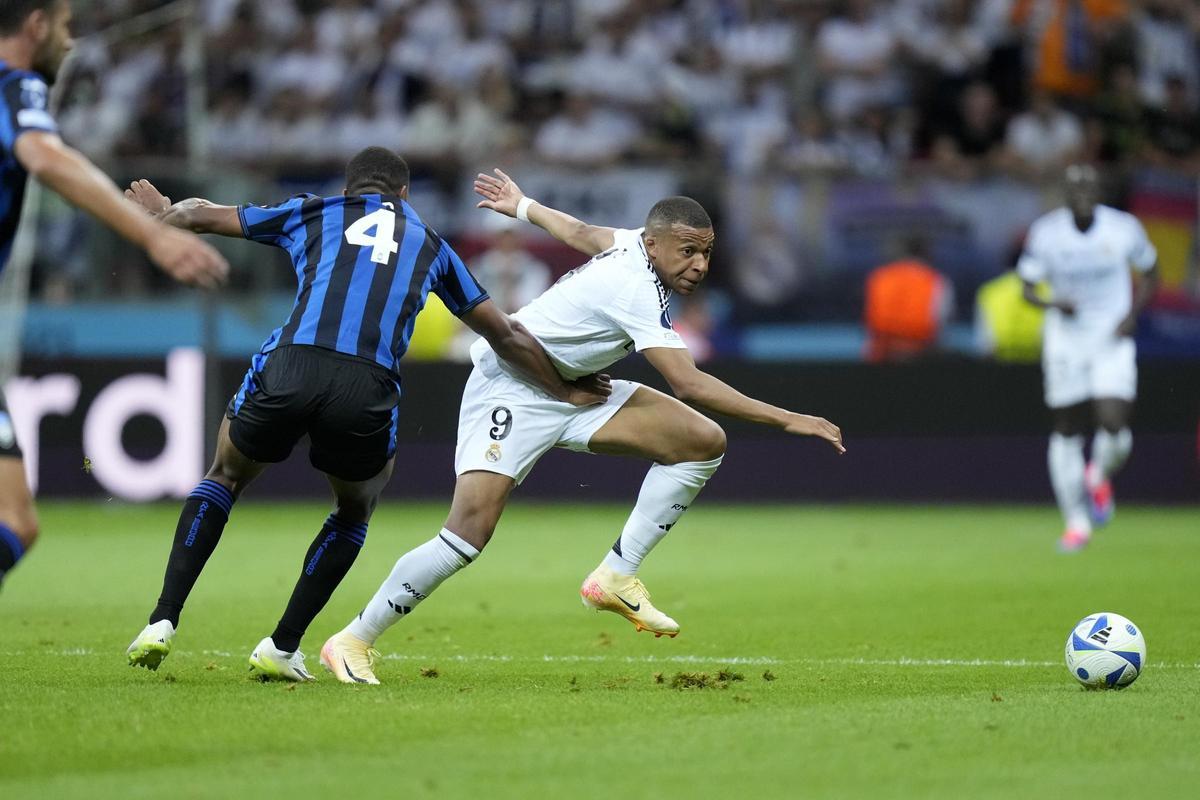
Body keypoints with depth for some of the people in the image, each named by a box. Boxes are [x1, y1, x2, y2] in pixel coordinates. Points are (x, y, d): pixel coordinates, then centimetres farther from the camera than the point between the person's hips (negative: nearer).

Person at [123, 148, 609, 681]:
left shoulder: (313, 212, 26)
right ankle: (282, 648, 20)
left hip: (289, 368, 0)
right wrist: (567, 392, 46)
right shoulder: (427, 243, 28)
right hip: (366, 391, 0)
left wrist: (160, 211, 60)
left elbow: (201, 216, 37)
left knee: (224, 477, 28)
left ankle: (162, 622, 14)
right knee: (355, 511, 29)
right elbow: (506, 337, 32)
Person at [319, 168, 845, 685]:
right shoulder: (636, 290, -29)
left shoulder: (635, 243, -1)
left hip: (574, 391, 9)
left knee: (703, 442, -9)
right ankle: (353, 641, -9)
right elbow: (688, 385, -35)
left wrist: (522, 206, 42)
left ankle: (616, 577, -5)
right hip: (510, 391, -9)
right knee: (470, 531, -24)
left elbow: (579, 233, 20)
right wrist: (786, 419, -37)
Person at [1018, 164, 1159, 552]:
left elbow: (1149, 274, 8)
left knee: (1114, 425, -15)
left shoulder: (1124, 228, -8)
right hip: (1065, 340, 1)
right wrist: (1052, 303, -23)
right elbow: (1028, 288, -2)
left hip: (1113, 340, -1)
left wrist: (1133, 313, -8)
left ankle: (1099, 476, 21)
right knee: (1066, 433, 4)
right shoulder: (1045, 233, -9)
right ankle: (1076, 523, 19)